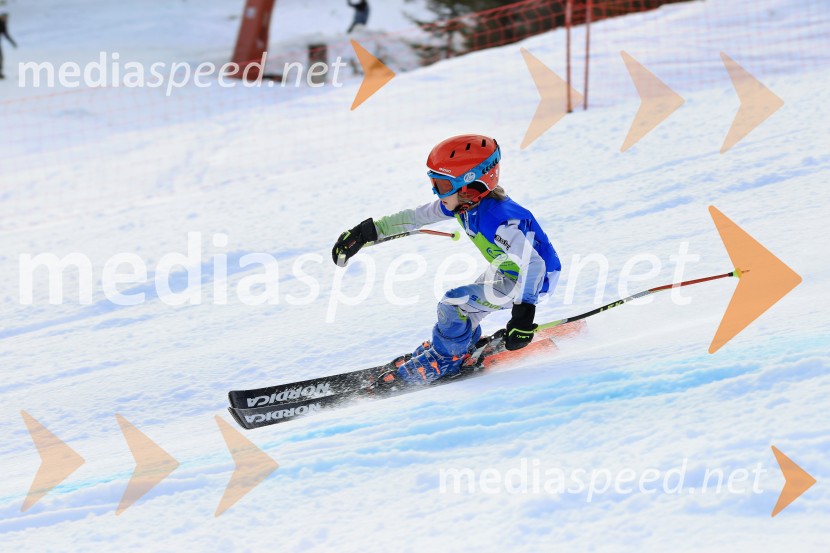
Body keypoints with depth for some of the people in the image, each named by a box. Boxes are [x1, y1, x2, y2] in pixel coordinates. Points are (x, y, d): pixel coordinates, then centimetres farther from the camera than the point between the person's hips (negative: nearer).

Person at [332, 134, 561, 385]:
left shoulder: (494, 219, -35)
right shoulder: (462, 204, -8)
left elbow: (532, 264, -42)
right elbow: (414, 218, 2)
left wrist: (523, 313, -51)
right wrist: (366, 231, 2)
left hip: (536, 278, -9)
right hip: (506, 271, 9)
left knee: (455, 304, -14)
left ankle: (445, 360, 6)